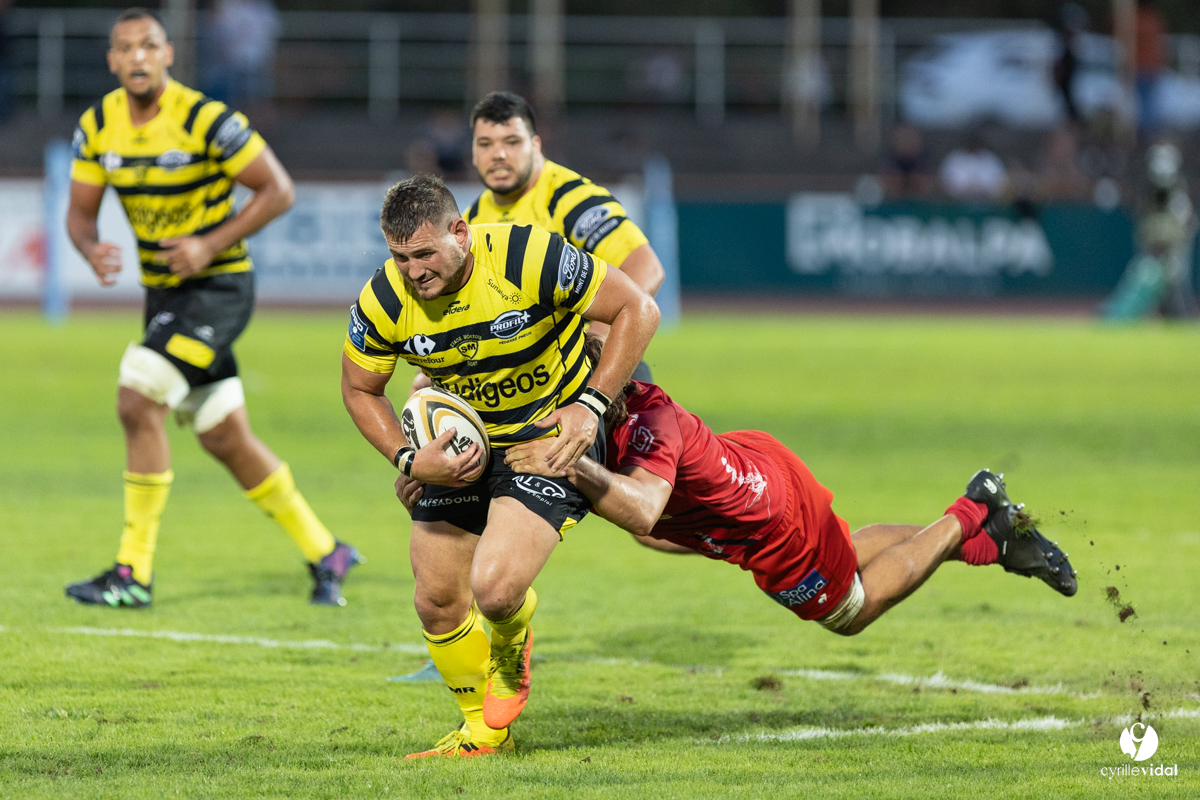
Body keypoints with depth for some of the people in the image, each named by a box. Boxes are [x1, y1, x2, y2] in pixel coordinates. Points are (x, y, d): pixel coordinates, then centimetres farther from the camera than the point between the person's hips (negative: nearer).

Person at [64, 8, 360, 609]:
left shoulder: (205, 119, -19)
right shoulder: (98, 126, -2)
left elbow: (278, 189, -14)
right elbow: (80, 211, 5)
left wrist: (210, 246, -21)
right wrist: (92, 250, -18)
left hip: (218, 287, -7)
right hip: (163, 291, 7)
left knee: (137, 400, -20)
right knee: (225, 438, 11)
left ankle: (135, 573, -13)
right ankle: (324, 553, 27)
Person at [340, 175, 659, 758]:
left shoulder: (530, 257, -27)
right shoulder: (384, 301, -16)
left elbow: (637, 309, -17)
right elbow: (360, 389, 3)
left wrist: (590, 404, -22)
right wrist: (409, 461, -12)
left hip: (551, 436, -5)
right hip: (461, 447, 5)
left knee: (495, 588, -21)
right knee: (437, 600, 2)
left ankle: (511, 648, 18)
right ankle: (482, 732, 26)